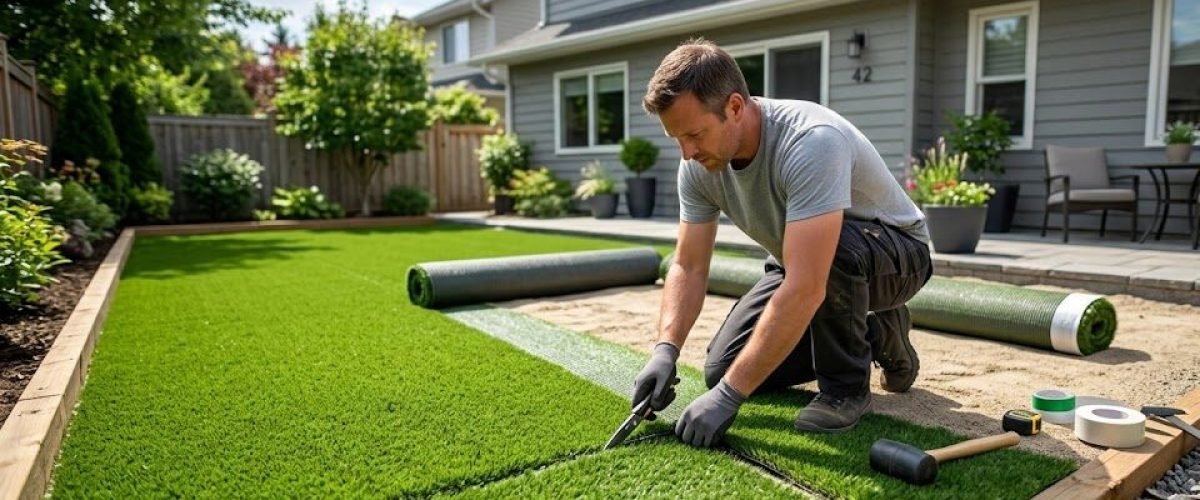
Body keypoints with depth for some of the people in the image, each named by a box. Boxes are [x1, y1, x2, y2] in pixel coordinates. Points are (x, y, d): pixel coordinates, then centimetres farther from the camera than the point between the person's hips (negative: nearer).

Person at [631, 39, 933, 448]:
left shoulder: (812, 142, -38)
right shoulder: (698, 166, -15)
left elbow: (805, 289, -43)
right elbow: (689, 267, -10)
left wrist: (729, 396, -42)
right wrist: (665, 349, -26)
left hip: (897, 252, -7)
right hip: (803, 265, 7)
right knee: (723, 370, -5)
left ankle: (846, 385, -11)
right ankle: (874, 333, 14)